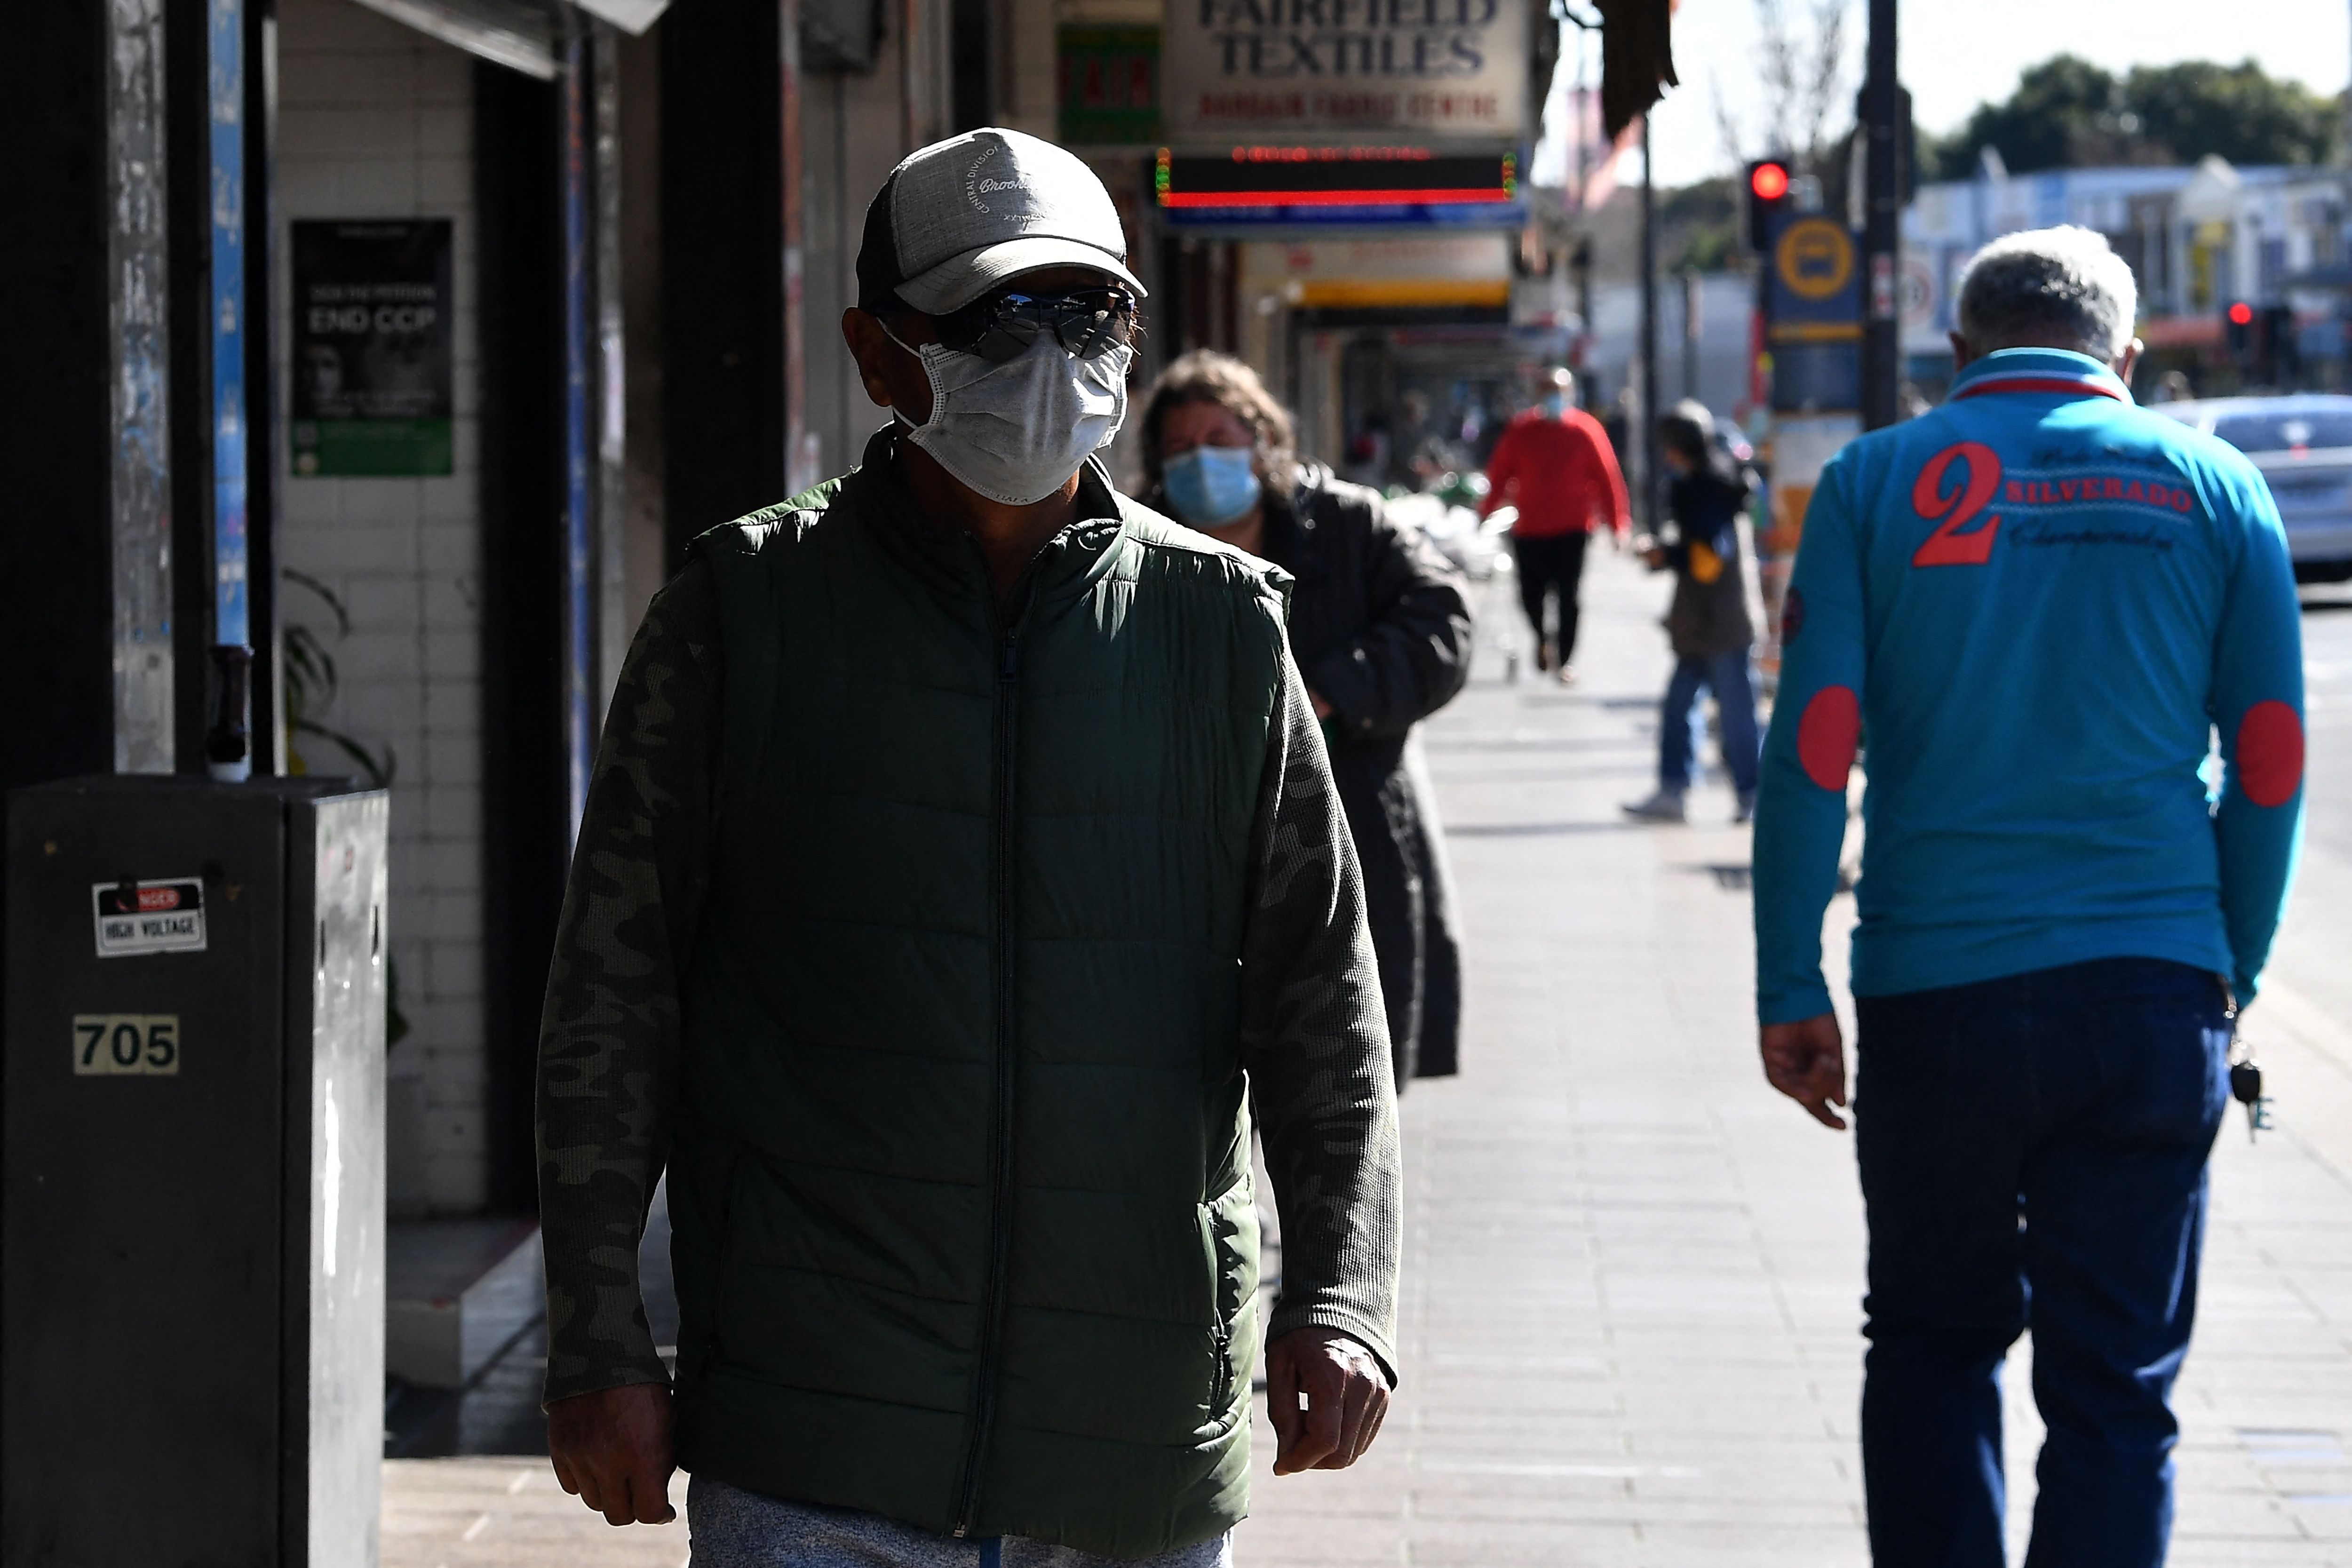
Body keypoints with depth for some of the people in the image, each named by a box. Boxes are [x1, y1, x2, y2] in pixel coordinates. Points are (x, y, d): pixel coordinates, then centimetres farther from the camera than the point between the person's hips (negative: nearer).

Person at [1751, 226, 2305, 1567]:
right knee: (2118, 1383, 5)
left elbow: (1813, 751, -4)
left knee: (1933, 1345, 17)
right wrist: (2233, 974, 14)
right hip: (2153, 993, 0)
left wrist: (1790, 989, 0)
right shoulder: (2212, 486, 6)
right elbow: (2272, 766, 4)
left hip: (1936, 991, 0)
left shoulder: (1879, 482, 3)